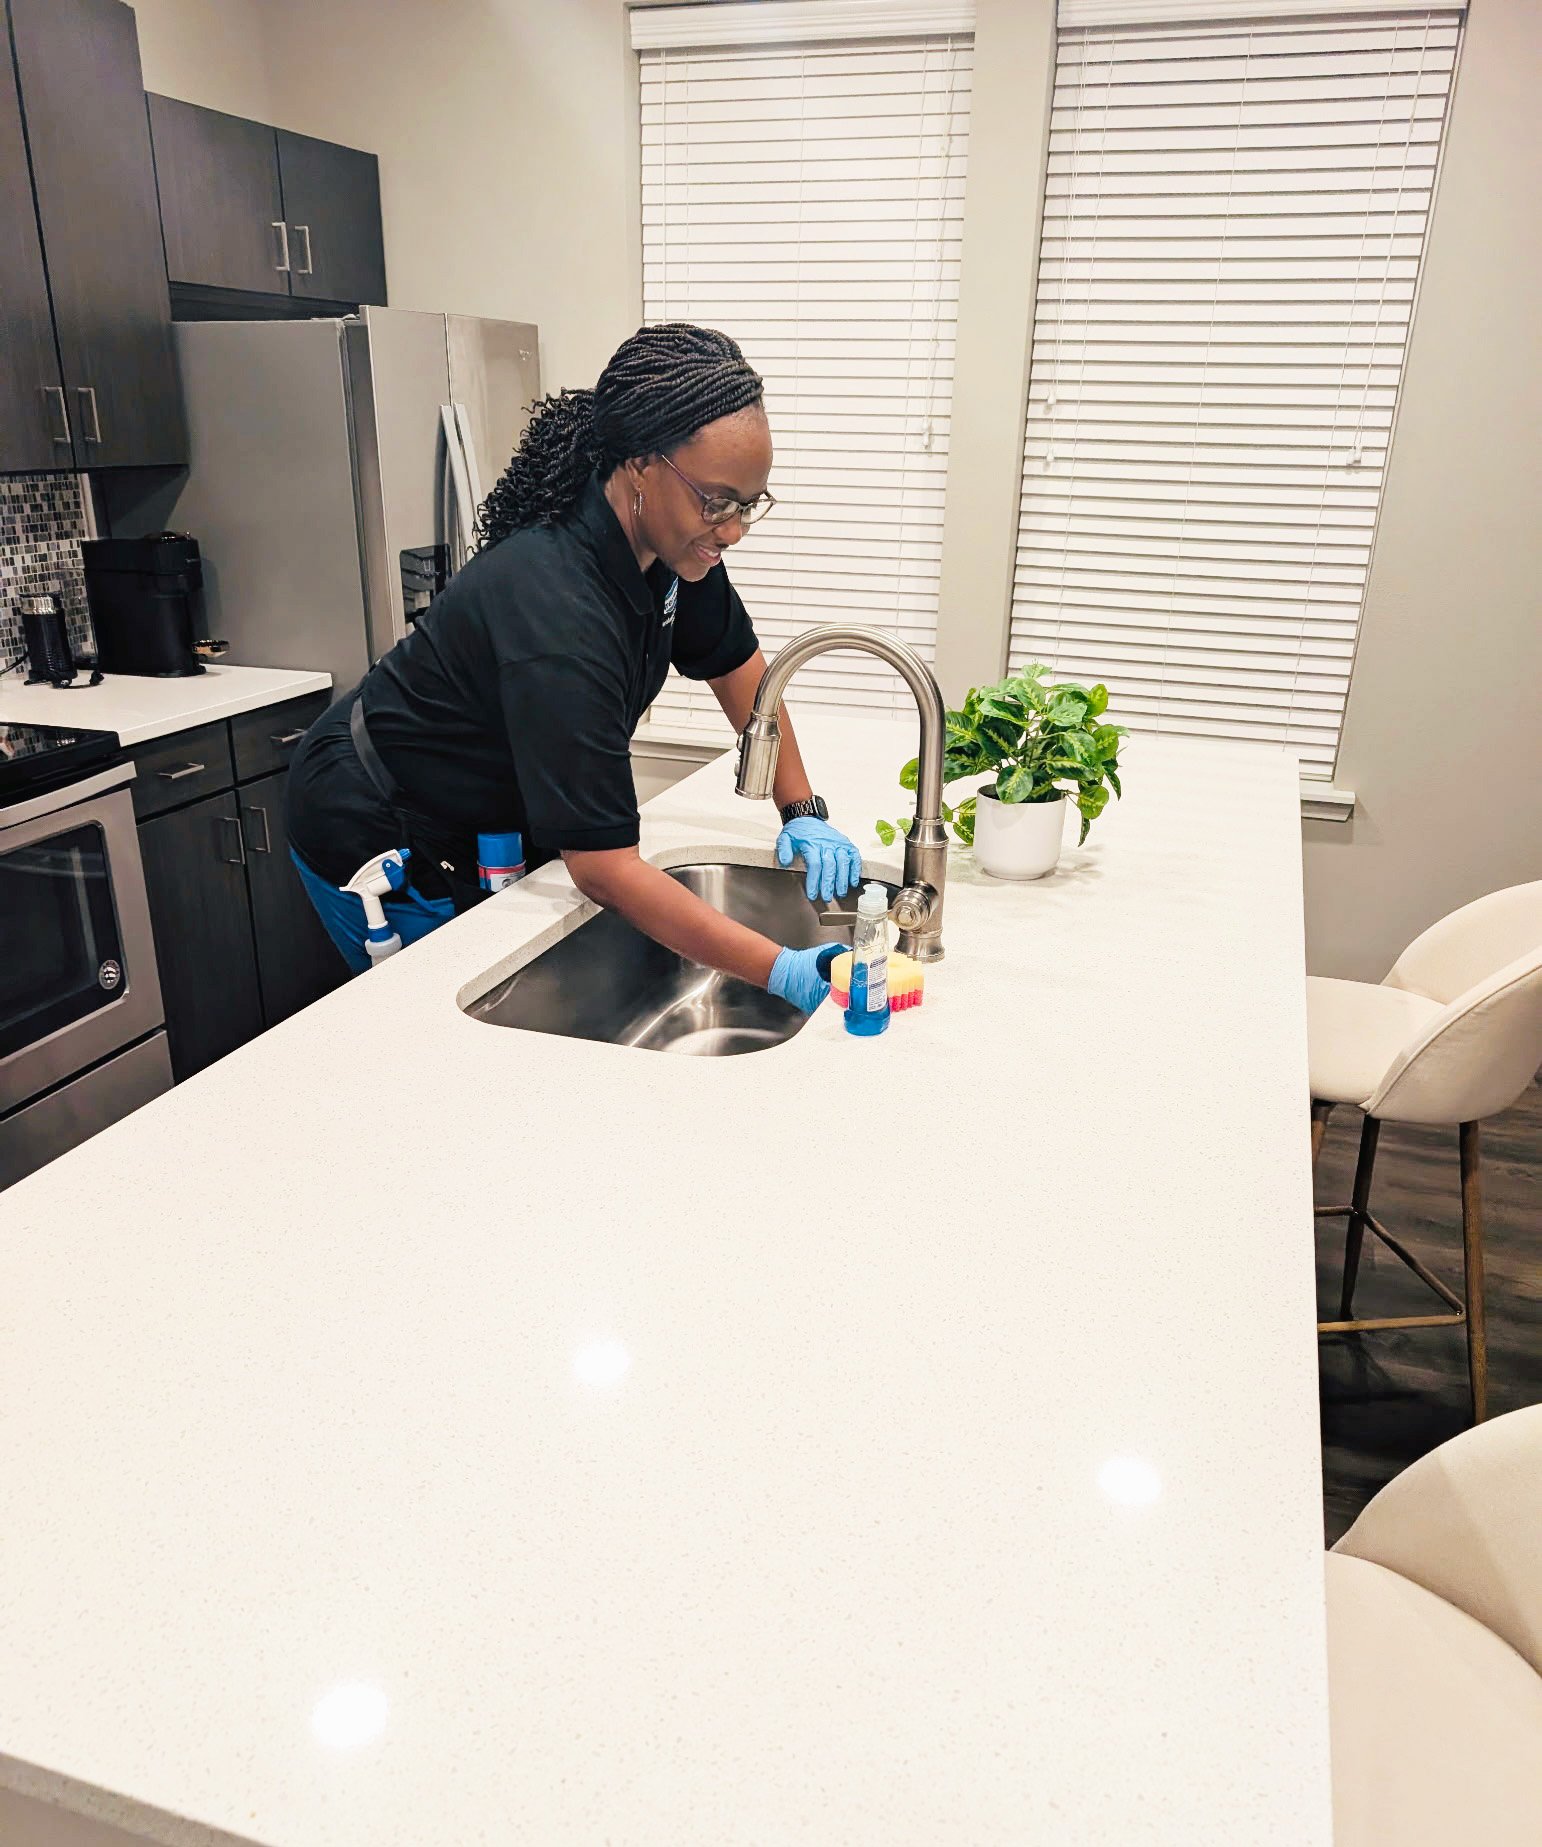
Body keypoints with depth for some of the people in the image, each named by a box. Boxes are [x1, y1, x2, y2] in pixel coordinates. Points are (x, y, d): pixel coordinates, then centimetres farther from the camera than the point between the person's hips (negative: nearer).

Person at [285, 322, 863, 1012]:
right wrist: (781, 971, -41)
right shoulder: (557, 613, -38)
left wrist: (803, 811, -6)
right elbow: (604, 867, -38)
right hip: (379, 842, -8)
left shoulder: (671, 541, -13)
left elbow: (739, 666, 5)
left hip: (488, 823, 8)